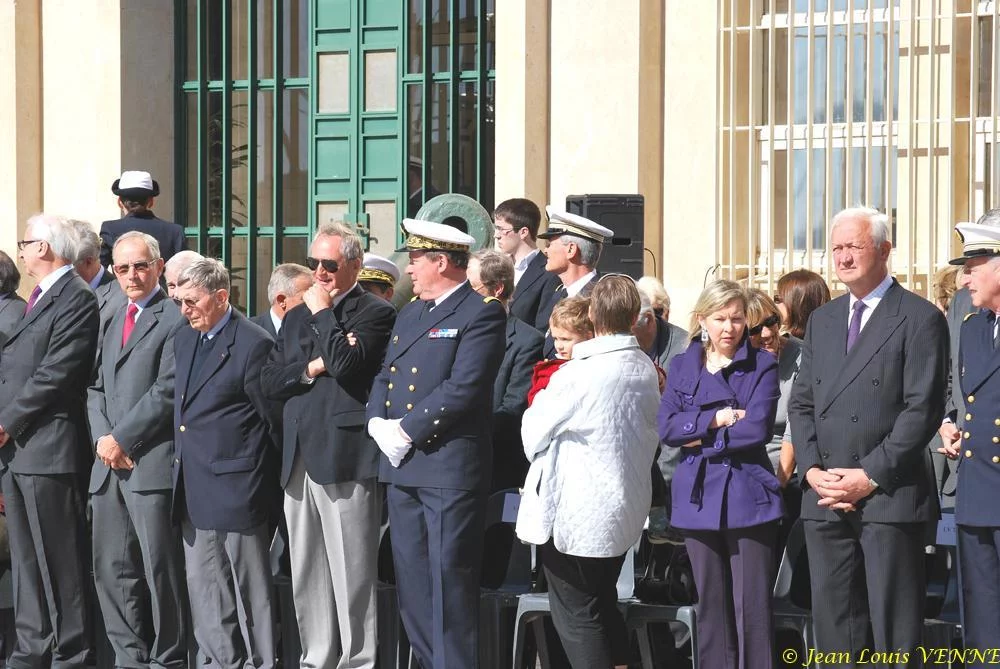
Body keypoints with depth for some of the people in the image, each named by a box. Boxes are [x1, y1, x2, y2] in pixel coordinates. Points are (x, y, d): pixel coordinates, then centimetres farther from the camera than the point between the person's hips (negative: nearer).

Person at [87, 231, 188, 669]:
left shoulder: (174, 319, -5)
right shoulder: (115, 321, 21)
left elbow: (167, 391, -13)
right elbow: (97, 389, 18)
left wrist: (121, 439, -12)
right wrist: (102, 439, 0)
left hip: (151, 464, -8)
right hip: (108, 467, 8)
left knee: (161, 571, -4)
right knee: (111, 571, 9)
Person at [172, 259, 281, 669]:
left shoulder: (252, 344, -13)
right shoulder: (184, 340, 12)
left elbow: (273, 414, -10)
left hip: (234, 486, -8)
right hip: (194, 489, 8)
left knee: (249, 592, 0)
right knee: (203, 591, 13)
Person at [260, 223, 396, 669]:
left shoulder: (375, 313, -2)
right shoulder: (296, 317, 19)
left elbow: (346, 364, -19)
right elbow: (269, 382, 10)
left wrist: (322, 312, -8)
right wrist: (310, 368, -7)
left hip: (345, 460, -7)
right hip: (299, 462, 7)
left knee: (352, 580, -5)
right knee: (306, 581, 12)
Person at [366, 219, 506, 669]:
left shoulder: (481, 313, -7)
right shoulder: (409, 313, 20)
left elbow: (463, 389, -17)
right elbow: (384, 377, 18)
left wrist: (406, 430, -15)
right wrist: (378, 422, -1)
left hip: (449, 467, -8)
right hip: (401, 465, 8)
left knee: (450, 582, -7)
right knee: (411, 583, 10)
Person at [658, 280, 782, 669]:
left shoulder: (762, 366, 1)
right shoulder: (682, 366, 11)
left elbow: (758, 429, -11)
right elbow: (667, 428, -1)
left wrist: (702, 438, -8)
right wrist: (716, 419, -12)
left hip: (747, 495, -3)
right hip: (699, 497, 3)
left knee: (752, 606, -5)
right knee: (710, 604, 8)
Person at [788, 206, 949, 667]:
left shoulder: (919, 319, -3)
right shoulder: (821, 321, 17)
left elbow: (923, 409, -10)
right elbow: (801, 403, 14)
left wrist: (870, 476, -14)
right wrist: (812, 470, -2)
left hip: (889, 498, -6)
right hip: (824, 500, 6)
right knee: (833, 627, 9)